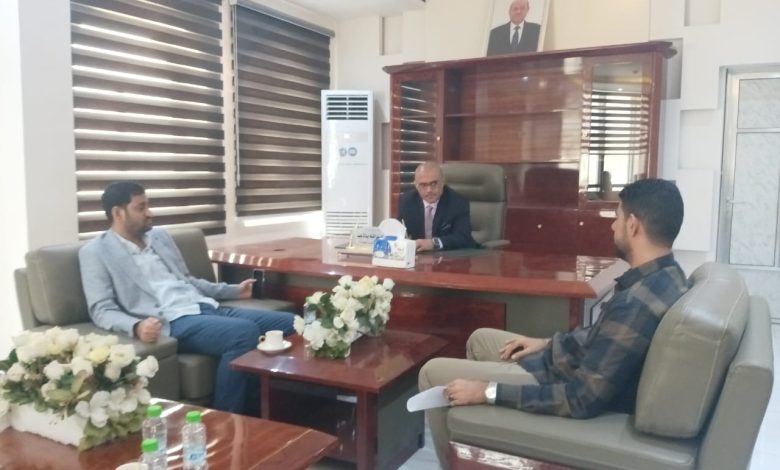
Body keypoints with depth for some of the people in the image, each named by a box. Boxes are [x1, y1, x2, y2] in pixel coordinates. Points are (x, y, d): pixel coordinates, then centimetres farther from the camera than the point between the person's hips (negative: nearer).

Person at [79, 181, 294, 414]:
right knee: (245, 332, -34)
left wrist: (234, 290, 22)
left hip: (206, 308, 8)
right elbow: (101, 310, -6)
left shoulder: (160, 236, 22)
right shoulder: (96, 252, 3)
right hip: (172, 322, -7)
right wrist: (136, 326, -27)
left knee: (289, 323, -8)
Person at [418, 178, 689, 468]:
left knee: (433, 373, -2)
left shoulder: (638, 302, -34)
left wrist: (489, 391, -24)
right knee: (480, 339, 24)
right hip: (585, 369, 10)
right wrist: (548, 343, 10)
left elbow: (582, 399, -30)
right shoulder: (665, 274, -3)